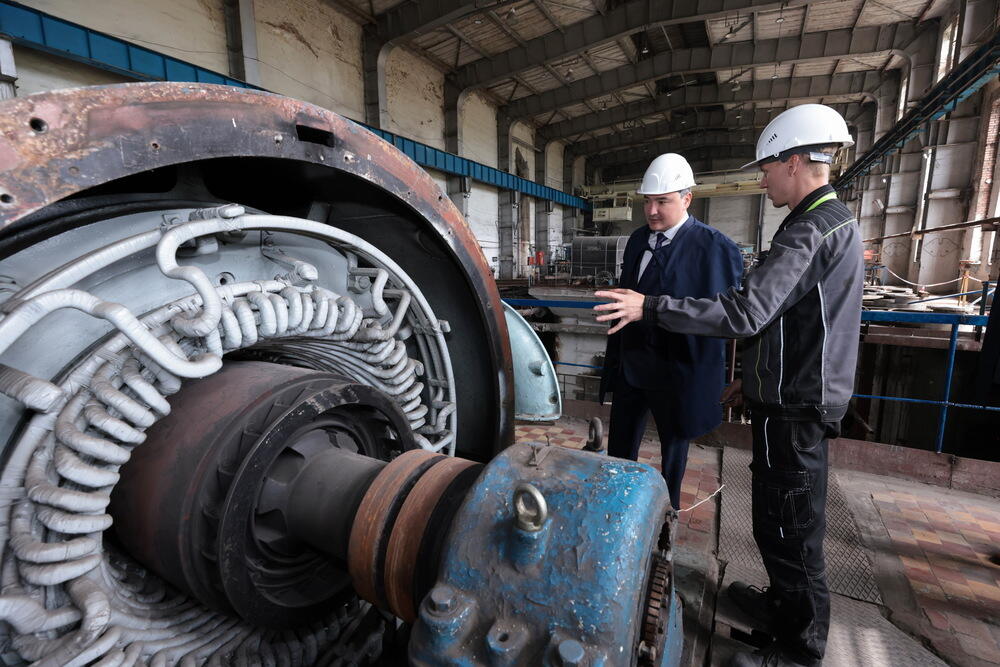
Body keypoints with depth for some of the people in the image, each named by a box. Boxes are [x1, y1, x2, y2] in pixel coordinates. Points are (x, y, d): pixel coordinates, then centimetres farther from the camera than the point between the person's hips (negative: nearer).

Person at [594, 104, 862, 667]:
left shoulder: (812, 229, -20)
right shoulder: (837, 220, 13)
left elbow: (746, 312, -33)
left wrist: (650, 308, -29)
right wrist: (757, 377, 22)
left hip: (793, 407, -10)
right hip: (804, 394, 10)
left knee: (789, 525, 5)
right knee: (783, 517, 23)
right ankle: (784, 604, 42)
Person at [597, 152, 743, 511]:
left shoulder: (713, 247, -14)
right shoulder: (638, 239, 6)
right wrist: (615, 353, 13)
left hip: (675, 369, -5)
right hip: (631, 364, 6)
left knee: (673, 444, 16)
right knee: (619, 445, 17)